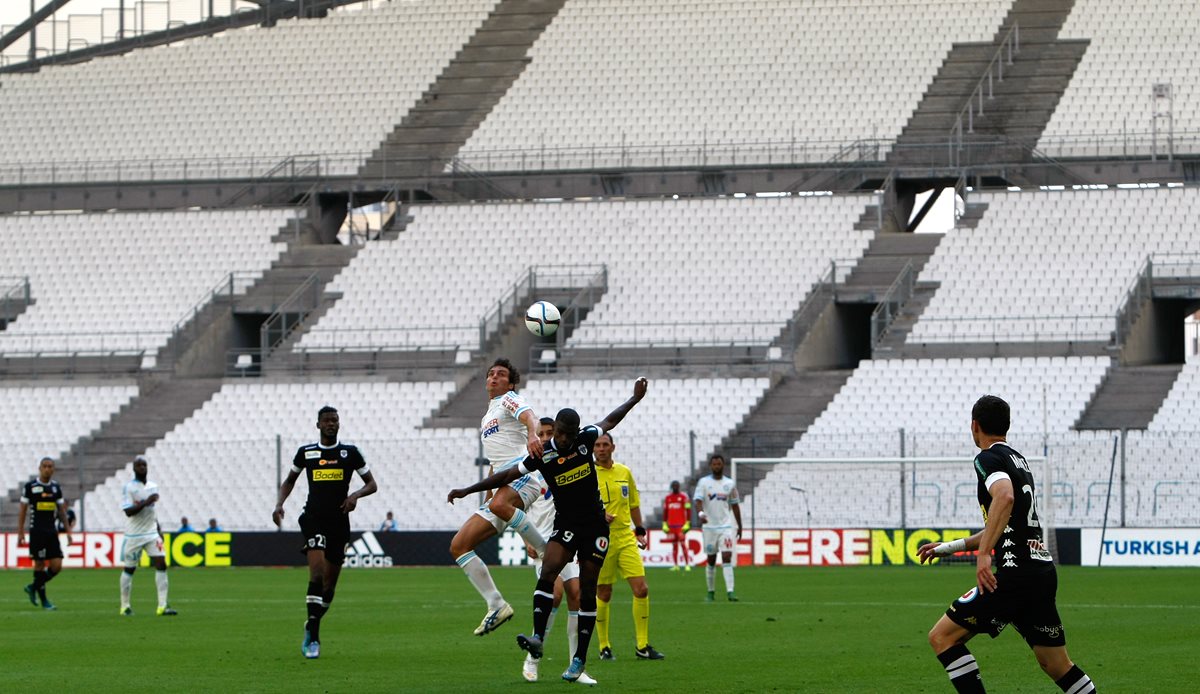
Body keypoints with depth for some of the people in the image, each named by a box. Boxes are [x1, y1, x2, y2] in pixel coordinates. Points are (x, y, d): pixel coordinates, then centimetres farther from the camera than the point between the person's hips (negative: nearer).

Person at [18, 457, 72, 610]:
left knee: (56, 566, -4)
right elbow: (22, 510, 0)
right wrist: (20, 532, -4)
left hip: (52, 531, 4)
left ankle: (34, 587, 17)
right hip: (36, 531, -4)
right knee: (40, 564, -3)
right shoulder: (30, 486, -2)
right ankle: (43, 599, 8)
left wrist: (68, 531, 9)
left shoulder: (56, 487, 11)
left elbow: (62, 511, 15)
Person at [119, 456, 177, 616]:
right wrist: (146, 502, -27)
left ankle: (163, 606, -10)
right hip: (134, 535, -5)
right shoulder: (129, 487, -10)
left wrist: (158, 530, 20)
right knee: (129, 569, 3)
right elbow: (128, 511, -19)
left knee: (161, 564, -8)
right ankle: (125, 606, 17)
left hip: (151, 533, 5)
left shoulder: (153, 486, 10)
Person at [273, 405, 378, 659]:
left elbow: (372, 484, 9)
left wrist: (355, 495, -12)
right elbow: (290, 480, 22)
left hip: (338, 521, 2)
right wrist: (279, 504, 6)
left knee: (329, 584, 5)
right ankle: (313, 638, -22)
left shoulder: (350, 452, 5)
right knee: (317, 573, -22)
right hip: (313, 519, -2)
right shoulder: (306, 452, 7)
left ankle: (311, 628, 29)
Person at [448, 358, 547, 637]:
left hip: (522, 473, -9)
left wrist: (532, 435, -40)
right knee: (458, 545, 0)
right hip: (502, 484, 9)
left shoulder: (509, 400, 5)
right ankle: (496, 606, -6)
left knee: (499, 505, -44)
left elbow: (528, 416, -18)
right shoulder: (487, 417, 31)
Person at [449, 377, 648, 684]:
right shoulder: (543, 455, -9)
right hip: (565, 526, -1)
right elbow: (507, 475, -5)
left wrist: (635, 398, 22)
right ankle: (537, 638, -39)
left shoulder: (586, 439, -5)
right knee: (548, 570, -27)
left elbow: (610, 420, 16)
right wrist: (468, 490, -8)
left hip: (595, 526, 1)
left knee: (587, 592, 1)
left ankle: (580, 658, 6)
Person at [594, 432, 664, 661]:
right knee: (603, 595, 1)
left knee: (641, 589, -6)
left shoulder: (625, 472, 10)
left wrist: (639, 530, 13)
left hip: (626, 539, 3)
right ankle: (604, 647, 14)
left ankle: (643, 646, 1)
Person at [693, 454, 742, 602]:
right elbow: (698, 500, -12)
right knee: (711, 561, 7)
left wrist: (740, 526, 17)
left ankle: (730, 591, -18)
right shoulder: (703, 482, 0)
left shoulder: (730, 484, 7)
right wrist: (700, 513, -33)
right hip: (709, 527, -1)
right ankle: (711, 592, 19)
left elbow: (734, 506, 15)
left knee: (727, 558, -12)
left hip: (726, 527, 1)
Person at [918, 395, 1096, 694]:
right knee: (1056, 665, 15)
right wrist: (949, 547, 35)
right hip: (1044, 571, 9)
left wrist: (984, 554, -31)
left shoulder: (988, 458, -5)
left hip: (1015, 572, -9)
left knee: (942, 637, -3)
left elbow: (1005, 497, -27)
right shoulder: (1019, 460, 23)